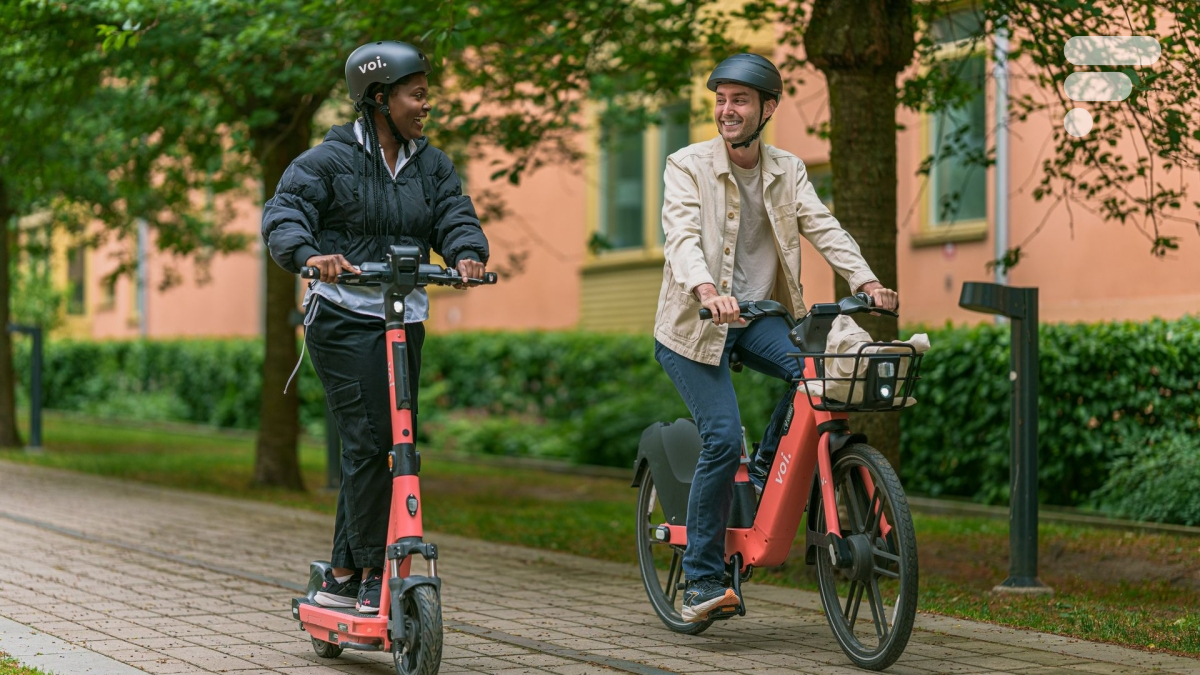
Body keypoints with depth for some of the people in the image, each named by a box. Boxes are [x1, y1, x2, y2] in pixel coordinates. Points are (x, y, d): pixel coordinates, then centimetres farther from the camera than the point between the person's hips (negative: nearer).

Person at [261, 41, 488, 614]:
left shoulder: (431, 165, 12)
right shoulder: (330, 159, -5)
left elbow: (455, 217, 3)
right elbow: (283, 213, -13)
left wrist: (467, 254, -21)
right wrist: (310, 255, -34)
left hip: (404, 323, 6)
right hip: (344, 319, -6)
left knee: (386, 445, 8)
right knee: (368, 441, -14)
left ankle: (341, 577, 19)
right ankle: (373, 573, -6)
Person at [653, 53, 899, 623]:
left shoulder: (787, 171, 7)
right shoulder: (688, 165, -7)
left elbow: (824, 228, -5)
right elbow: (682, 235, -22)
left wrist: (866, 282, -23)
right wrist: (706, 289, -43)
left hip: (757, 314, 4)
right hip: (693, 321, -4)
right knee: (723, 438, -17)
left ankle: (764, 483, -1)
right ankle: (701, 580, -4)